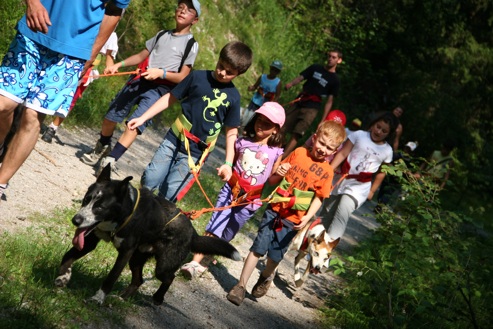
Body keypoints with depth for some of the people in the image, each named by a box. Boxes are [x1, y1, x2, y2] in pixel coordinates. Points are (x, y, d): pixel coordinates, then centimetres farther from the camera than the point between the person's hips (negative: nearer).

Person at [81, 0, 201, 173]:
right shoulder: (162, 34, 16)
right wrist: (119, 65, 7)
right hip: (139, 79, 5)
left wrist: (161, 73, -21)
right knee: (111, 115, 7)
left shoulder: (191, 44, 0)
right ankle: (102, 148, 35)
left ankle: (109, 160, -22)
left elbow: (183, 77, -6)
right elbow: (141, 55, 20)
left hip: (159, 89, -5)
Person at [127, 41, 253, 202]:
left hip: (195, 153, -1)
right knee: (150, 180, -1)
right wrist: (143, 118, 0)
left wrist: (228, 163, -5)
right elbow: (170, 98, 3)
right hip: (174, 140, 1)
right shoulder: (198, 77, -3)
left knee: (169, 195, -6)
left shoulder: (233, 97, -3)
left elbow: (231, 132, 3)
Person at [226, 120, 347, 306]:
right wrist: (278, 174, -14)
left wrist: (307, 217, -20)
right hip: (274, 209, 1)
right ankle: (241, 285, 7)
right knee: (258, 248, -3)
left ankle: (266, 277, 38)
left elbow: (318, 198, -5)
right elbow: (272, 181, 8)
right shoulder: (299, 153, 2)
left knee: (275, 255, 6)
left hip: (292, 219, -1)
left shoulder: (326, 171, -3)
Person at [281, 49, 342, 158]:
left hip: (311, 108, -4)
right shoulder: (315, 68, 9)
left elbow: (329, 101, 0)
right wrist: (291, 83, -18)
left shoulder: (335, 80, 1)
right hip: (298, 102, 4)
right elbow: (300, 77, 5)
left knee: (296, 134, -16)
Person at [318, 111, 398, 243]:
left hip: (360, 187, -1)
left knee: (342, 214, -23)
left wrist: (372, 190, 8)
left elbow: (381, 173, 8)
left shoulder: (387, 151, -2)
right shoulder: (359, 135, -7)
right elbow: (342, 154, -10)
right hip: (341, 179, 1)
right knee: (326, 213, 14)